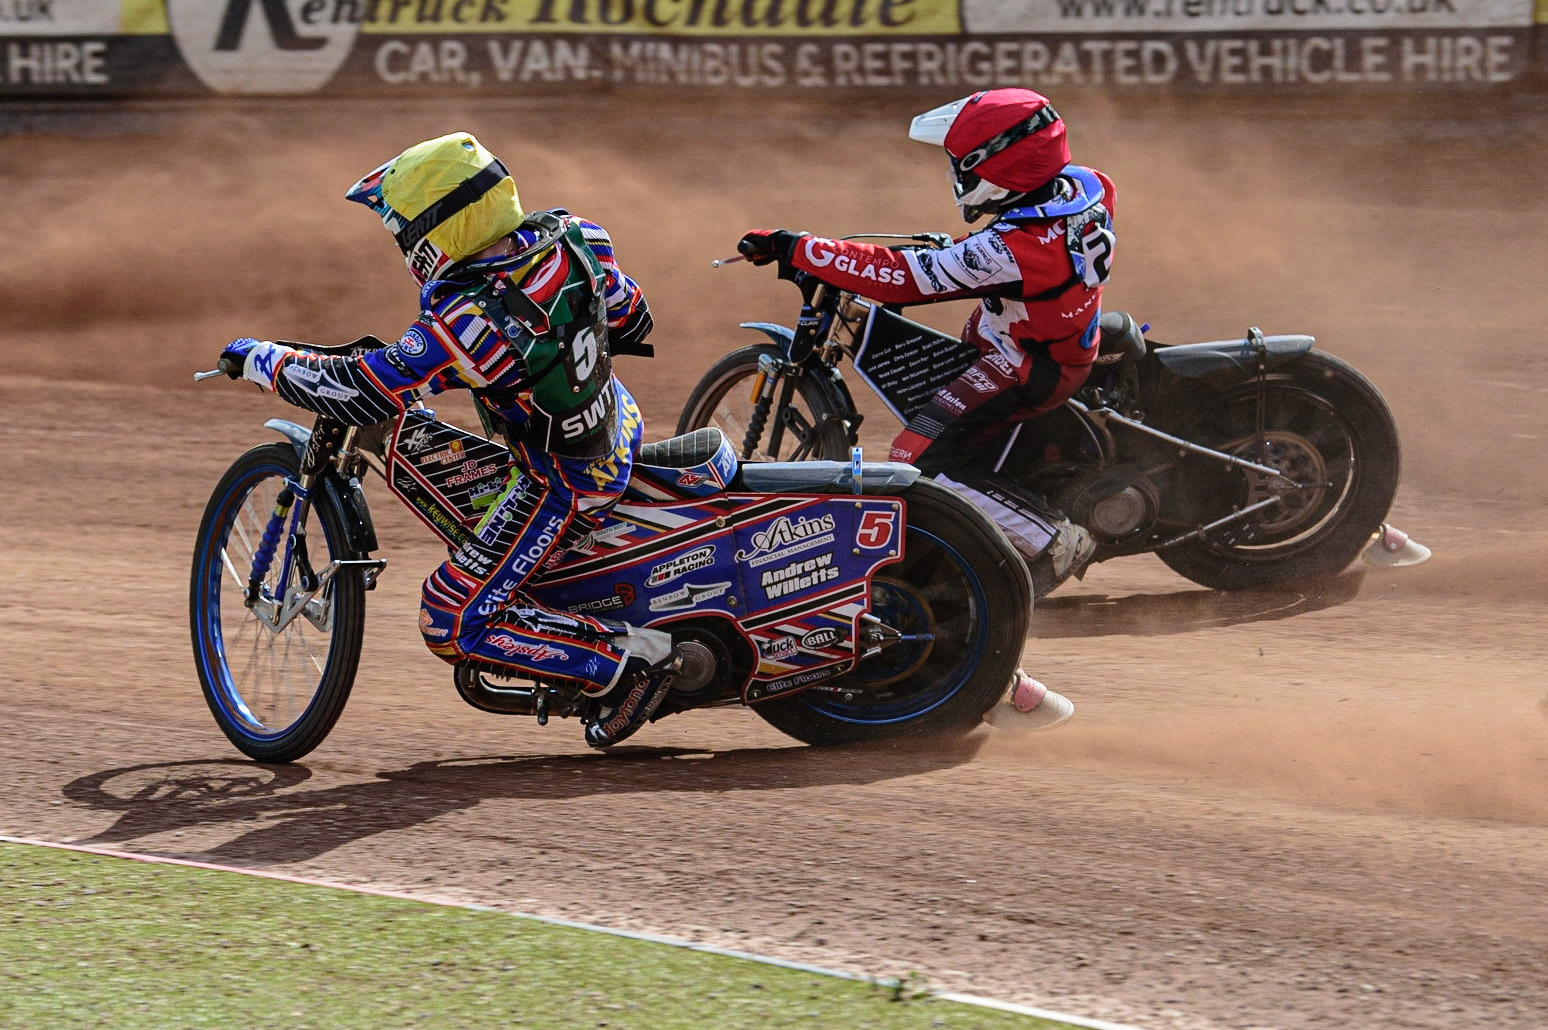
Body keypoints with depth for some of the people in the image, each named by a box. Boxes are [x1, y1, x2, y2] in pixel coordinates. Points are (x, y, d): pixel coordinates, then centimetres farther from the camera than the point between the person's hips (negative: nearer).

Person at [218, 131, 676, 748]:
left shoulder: (470, 321, -32)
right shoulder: (564, 239, -11)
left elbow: (359, 395, -30)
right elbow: (631, 321, 5)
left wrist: (261, 361, -16)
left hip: (566, 485, -8)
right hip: (619, 424, 8)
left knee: (451, 622, -2)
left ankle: (626, 662, -4)